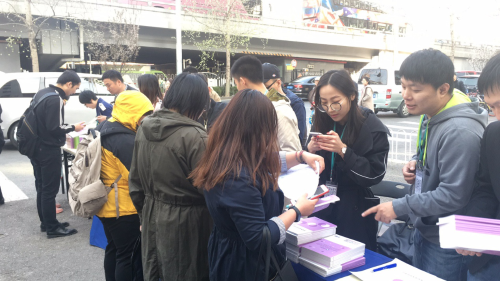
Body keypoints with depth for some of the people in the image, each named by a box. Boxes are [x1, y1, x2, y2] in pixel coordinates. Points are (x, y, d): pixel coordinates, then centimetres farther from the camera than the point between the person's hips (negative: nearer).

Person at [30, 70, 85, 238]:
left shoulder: (41, 93, 10)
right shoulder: (56, 99, -20)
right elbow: (54, 128, -23)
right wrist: (73, 128, -9)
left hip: (36, 147, 10)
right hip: (49, 150, -10)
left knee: (41, 187, 17)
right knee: (50, 190, -1)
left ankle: (45, 222, 29)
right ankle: (52, 228, 9)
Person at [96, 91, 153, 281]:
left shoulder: (108, 130, 8)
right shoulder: (125, 139, -23)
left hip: (108, 205, 10)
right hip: (124, 207, -10)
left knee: (113, 250, 21)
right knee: (127, 256, 2)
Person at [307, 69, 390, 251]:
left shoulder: (373, 128, -12)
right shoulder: (321, 123, 1)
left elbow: (374, 175, -15)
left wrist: (343, 151, -24)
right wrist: (310, 150, -14)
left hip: (355, 212, -4)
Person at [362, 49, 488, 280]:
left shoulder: (460, 131, -28)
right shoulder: (430, 115, 0)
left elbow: (453, 195, -27)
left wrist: (399, 207, -22)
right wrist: (416, 163, -3)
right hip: (424, 227, 9)